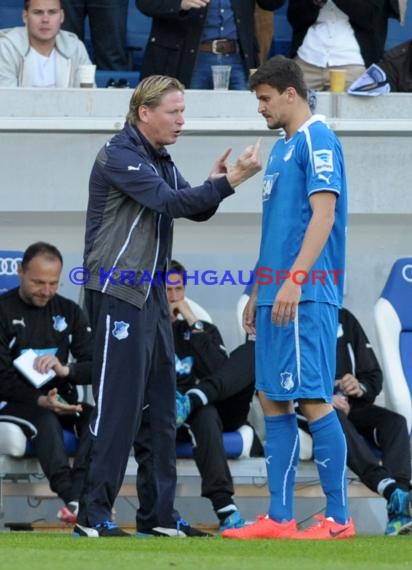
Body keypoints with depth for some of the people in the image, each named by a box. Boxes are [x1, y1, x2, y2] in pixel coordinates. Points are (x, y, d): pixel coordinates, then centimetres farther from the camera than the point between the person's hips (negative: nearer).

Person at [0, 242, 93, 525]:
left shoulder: (69, 311, 8)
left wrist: (66, 370, -23)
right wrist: (39, 400, -28)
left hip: (59, 399, 4)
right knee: (45, 420, -37)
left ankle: (76, 498, -45)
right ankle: (77, 500, -51)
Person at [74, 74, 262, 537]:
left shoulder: (158, 160, 18)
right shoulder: (120, 156, -11)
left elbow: (195, 209, 15)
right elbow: (168, 202, -21)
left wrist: (214, 182, -5)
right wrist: (227, 182, -24)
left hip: (151, 297, 10)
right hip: (117, 294, -10)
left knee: (159, 407, 10)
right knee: (119, 405, -11)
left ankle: (158, 513, 14)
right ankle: (94, 513, -9)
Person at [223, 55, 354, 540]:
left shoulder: (317, 141, -9)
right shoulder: (282, 148, 19)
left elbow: (324, 215, -17)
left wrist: (293, 282, -22)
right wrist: (257, 292, 22)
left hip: (304, 296, -10)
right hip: (275, 295, 10)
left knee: (312, 400, -9)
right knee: (272, 401, 8)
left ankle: (338, 518, -6)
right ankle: (279, 518, 10)